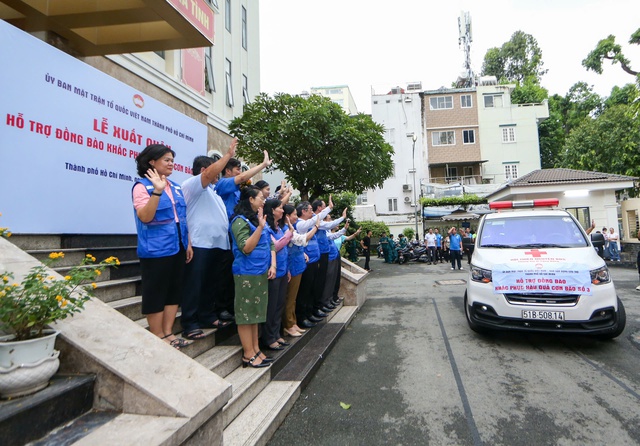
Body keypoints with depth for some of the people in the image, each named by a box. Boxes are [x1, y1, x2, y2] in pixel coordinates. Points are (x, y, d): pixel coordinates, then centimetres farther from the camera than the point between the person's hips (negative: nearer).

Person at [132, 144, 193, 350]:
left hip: (177, 248, 8)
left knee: (174, 291, 12)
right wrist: (157, 191, -30)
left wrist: (188, 244, 13)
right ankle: (158, 338, 13)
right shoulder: (142, 186, -8)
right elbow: (145, 217, -22)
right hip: (156, 250, -7)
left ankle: (168, 333, 23)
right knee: (156, 293, 2)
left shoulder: (176, 187, 13)